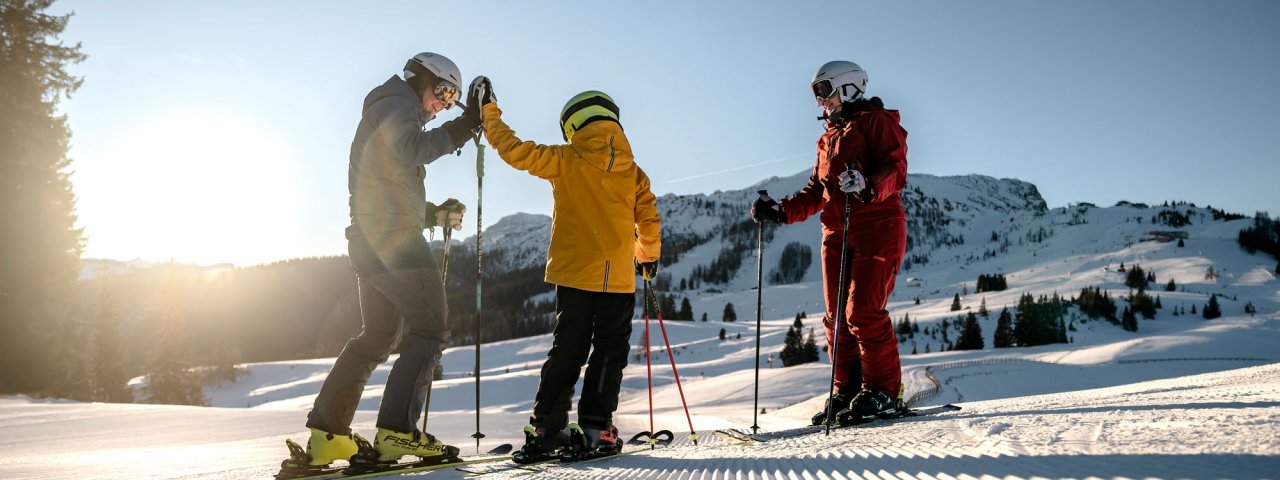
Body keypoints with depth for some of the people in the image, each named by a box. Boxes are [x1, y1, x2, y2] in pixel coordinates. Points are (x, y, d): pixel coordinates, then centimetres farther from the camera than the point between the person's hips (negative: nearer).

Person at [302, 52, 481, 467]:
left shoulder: (384, 114, 30)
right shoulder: (397, 105, -1)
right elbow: (412, 152, -24)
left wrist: (434, 213, 18)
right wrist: (463, 128, -19)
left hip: (369, 239, 10)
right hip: (394, 235, -10)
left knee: (379, 334, 13)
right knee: (430, 327, -9)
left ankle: (327, 431, 12)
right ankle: (397, 430, -16)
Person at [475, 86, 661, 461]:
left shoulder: (566, 161, -2)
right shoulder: (633, 171, 5)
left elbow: (517, 151, -2)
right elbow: (649, 220, 9)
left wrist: (489, 112, 11)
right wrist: (648, 256, 26)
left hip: (574, 273, 0)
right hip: (618, 278, 0)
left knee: (568, 350, 9)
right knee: (610, 351, 8)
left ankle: (546, 429, 8)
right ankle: (595, 429, 3)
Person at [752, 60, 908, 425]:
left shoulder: (876, 121, 2)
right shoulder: (829, 136, 25)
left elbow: (896, 170, -11)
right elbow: (816, 192, 21)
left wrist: (867, 186, -31)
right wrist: (782, 211, 8)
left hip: (877, 226, -8)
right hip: (837, 231, 8)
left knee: (863, 312, -13)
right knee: (837, 316, 4)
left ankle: (882, 390, -2)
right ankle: (848, 390, 11)